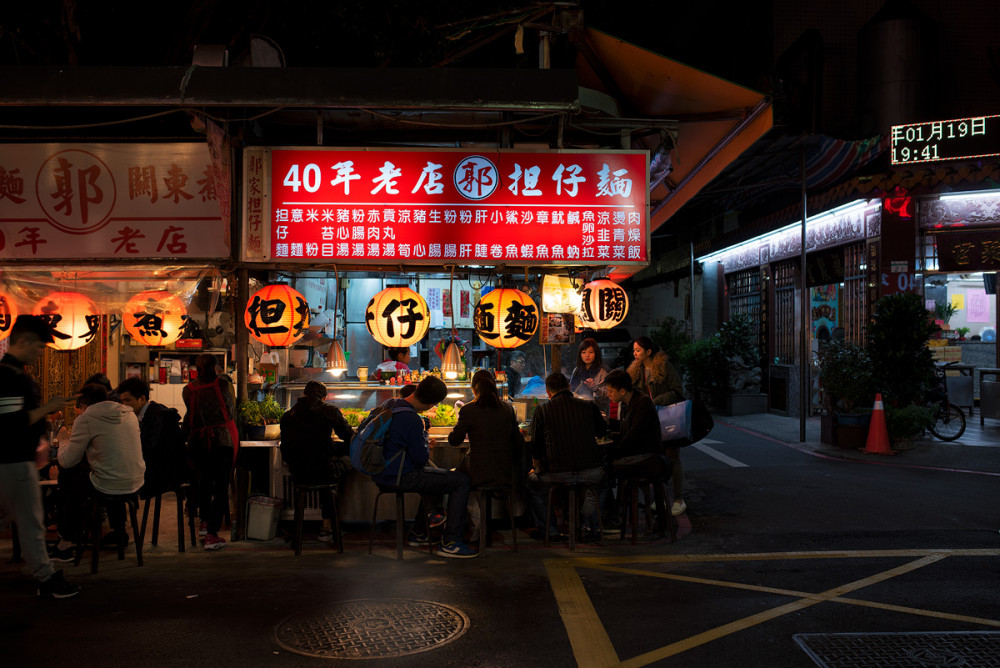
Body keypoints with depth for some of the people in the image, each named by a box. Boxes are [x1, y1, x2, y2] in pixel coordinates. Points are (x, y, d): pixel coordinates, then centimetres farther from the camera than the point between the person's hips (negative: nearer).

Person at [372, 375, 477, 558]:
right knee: (461, 481, -5)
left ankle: (419, 534, 37)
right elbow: (421, 459, -17)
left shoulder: (389, 404, 5)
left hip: (381, 473, 10)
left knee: (435, 475, 33)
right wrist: (425, 439, 1)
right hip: (399, 477, -10)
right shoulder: (412, 420, -24)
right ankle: (450, 542, -4)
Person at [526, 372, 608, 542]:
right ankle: (586, 527, 29)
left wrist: (537, 469, 24)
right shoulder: (589, 406, 4)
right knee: (598, 478, 37)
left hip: (556, 474, -2)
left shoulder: (541, 411, -1)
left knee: (532, 481, 28)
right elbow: (602, 431, 24)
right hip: (590, 472, 2)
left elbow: (536, 447, 5)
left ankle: (548, 530, 30)